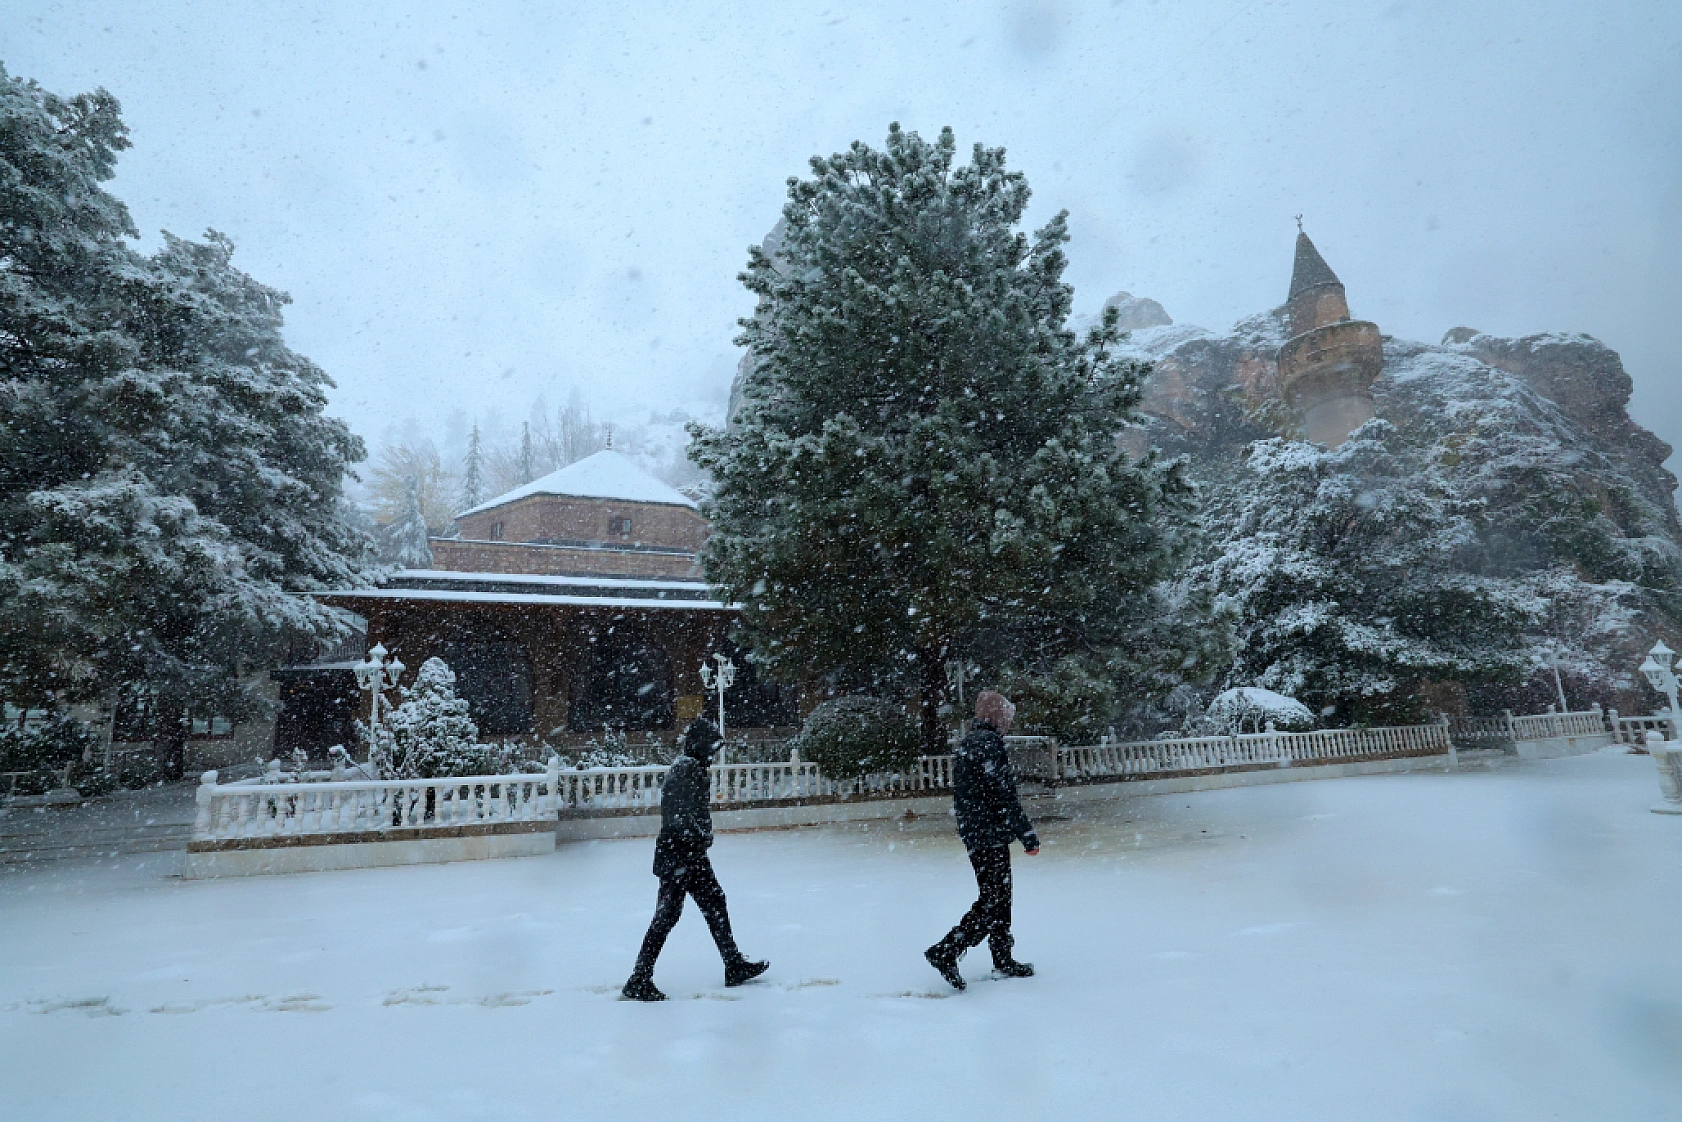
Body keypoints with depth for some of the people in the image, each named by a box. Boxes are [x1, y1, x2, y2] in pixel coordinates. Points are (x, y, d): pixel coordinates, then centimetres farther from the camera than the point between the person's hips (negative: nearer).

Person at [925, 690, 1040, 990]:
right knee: (993, 901, -5)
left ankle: (1003, 959, 26)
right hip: (992, 834, -10)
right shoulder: (989, 742, -15)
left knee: (998, 897, 17)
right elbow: (1004, 796, -20)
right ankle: (946, 952, -7)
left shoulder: (966, 743, 14)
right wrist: (1028, 836, -16)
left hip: (974, 834, 10)